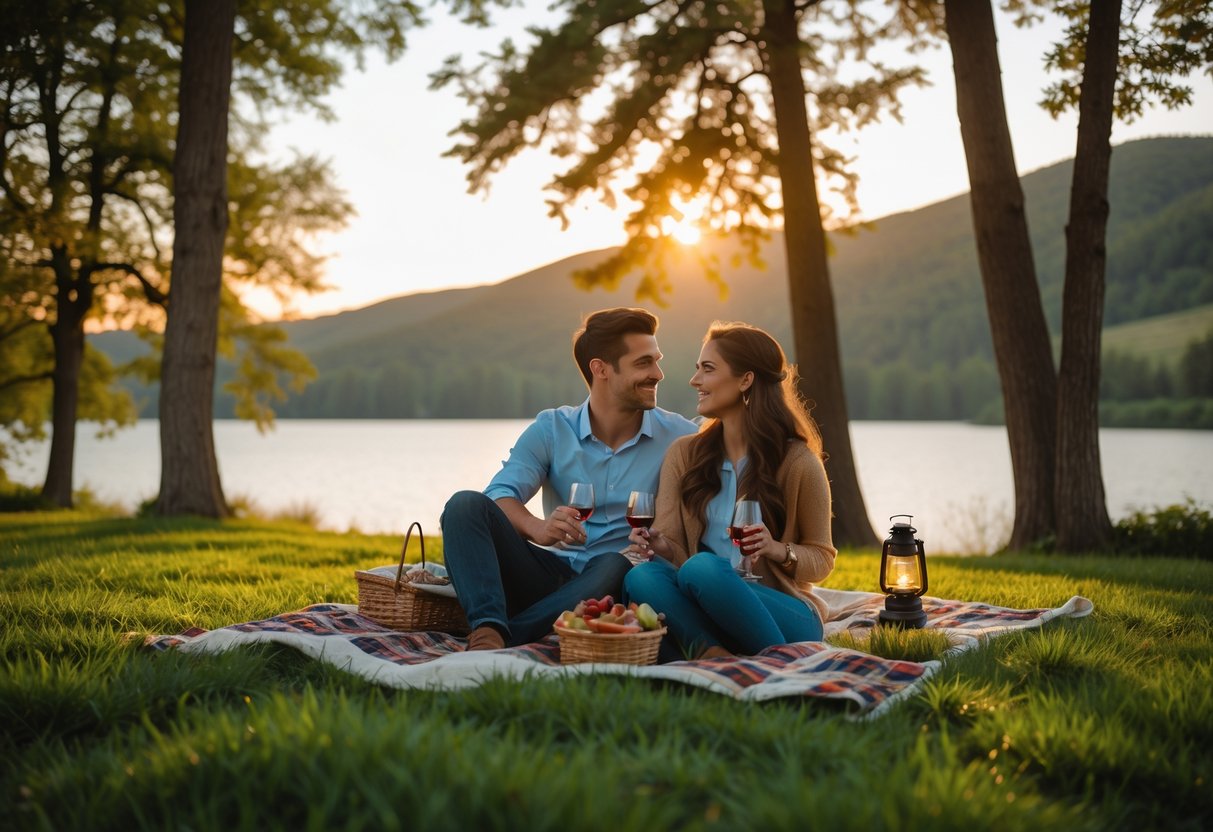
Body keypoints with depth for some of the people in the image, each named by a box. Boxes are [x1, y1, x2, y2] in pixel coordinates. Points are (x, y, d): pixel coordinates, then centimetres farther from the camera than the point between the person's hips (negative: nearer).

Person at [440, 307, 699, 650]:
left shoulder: (679, 437, 2)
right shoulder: (551, 429, 4)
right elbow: (500, 494, -8)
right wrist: (538, 528, -32)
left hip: (612, 583, -2)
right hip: (553, 570, 2)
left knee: (619, 567, -38)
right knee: (466, 504, -18)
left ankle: (495, 642, -36)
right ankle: (488, 629, -38)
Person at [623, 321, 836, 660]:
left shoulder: (798, 462, -1)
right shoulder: (683, 454, 10)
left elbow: (822, 558, 7)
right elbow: (672, 546, 4)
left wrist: (778, 550, -14)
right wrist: (661, 547, -20)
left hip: (783, 614, -3)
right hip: (707, 614, 3)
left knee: (702, 568, -34)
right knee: (641, 576, -28)